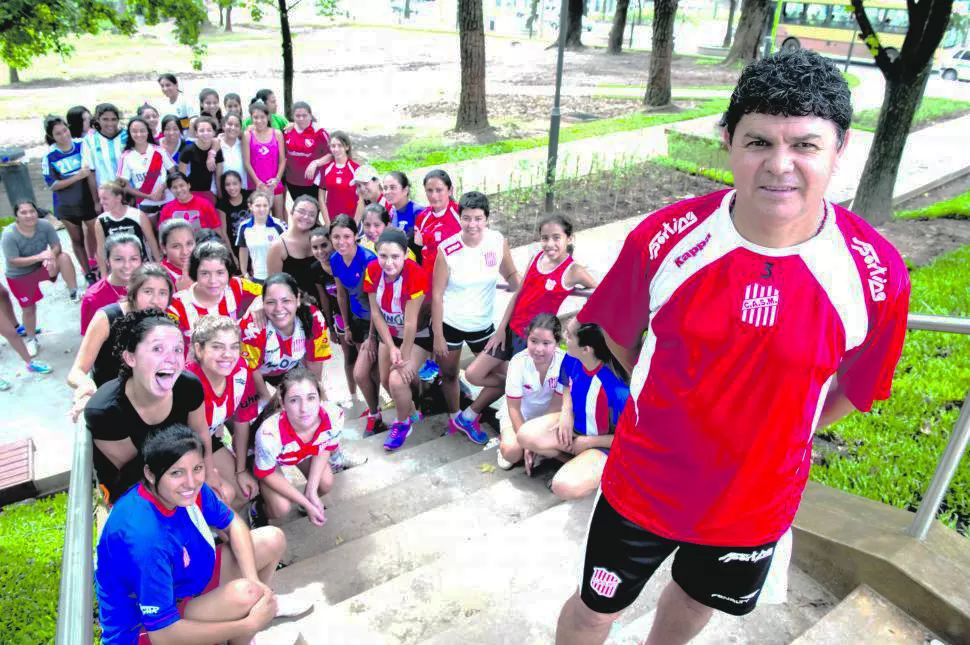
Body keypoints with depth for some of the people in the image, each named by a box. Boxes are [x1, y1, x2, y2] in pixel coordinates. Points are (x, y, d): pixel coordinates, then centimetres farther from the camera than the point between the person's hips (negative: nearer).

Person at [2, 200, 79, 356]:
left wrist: (51, 256, -37)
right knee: (28, 308, 7)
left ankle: (73, 292, -14)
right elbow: (14, 261, -27)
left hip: (42, 266, 2)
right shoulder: (9, 235, -27)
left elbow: (57, 246, -14)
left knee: (64, 257, -26)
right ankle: (31, 339, 30)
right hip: (19, 276, -2)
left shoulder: (45, 225, -20)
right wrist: (39, 256, -38)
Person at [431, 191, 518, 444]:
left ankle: (469, 416, 31)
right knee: (449, 374, 17)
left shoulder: (498, 241, -12)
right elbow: (437, 295, -13)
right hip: (448, 322, -3)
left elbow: (511, 275, 3)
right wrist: (438, 336, -10)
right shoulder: (447, 249, -19)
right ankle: (454, 416, 45)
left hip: (483, 324, 3)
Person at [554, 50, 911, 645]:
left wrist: (778, 435, 1)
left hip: (757, 502, 2)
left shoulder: (878, 274, -19)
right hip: (644, 484, -1)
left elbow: (853, 386, -1)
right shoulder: (663, 238, -20)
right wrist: (667, 405, 1)